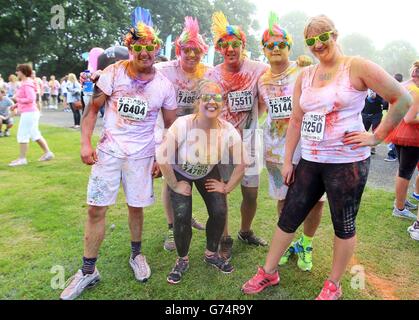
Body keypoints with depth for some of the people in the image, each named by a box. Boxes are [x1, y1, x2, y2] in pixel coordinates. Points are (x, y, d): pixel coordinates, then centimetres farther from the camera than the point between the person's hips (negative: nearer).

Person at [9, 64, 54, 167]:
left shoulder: (26, 84, -15)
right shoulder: (25, 83, 14)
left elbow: (31, 99, -24)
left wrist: (17, 99, -12)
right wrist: (16, 105, 13)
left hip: (28, 113, -10)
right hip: (29, 112, 10)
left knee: (22, 136, -3)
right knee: (35, 134, 14)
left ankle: (22, 159, 4)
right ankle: (47, 152, 18)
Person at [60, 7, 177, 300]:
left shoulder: (164, 86, -2)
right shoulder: (114, 72, -3)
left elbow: (171, 127, 6)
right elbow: (93, 108, 2)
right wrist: (85, 143, -6)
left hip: (141, 155, 0)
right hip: (108, 150, 0)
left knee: (136, 206, 9)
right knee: (96, 209, 1)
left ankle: (136, 254, 35)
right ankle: (88, 271, 17)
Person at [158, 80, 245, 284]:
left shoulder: (229, 131, -26)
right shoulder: (182, 125, -34)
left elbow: (241, 165, -11)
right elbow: (162, 158, -26)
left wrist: (227, 188, -8)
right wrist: (175, 185, -19)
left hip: (208, 173, 3)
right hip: (180, 173, -2)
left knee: (219, 212, -7)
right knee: (182, 217, -13)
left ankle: (211, 254, 23)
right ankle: (182, 260, 16)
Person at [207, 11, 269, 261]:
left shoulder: (258, 69, -6)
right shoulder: (212, 75, -3)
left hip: (247, 141, 1)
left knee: (251, 193, 9)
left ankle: (246, 231, 37)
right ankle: (225, 239, 26)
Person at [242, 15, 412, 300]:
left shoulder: (357, 67, -6)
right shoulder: (305, 76, 10)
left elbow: (403, 99, -6)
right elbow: (296, 120, 11)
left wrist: (376, 137, -8)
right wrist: (288, 161, 9)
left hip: (347, 162, -5)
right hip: (310, 161, 5)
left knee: (344, 226, 9)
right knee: (288, 218, 10)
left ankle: (333, 286, 30)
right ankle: (269, 273, 28)